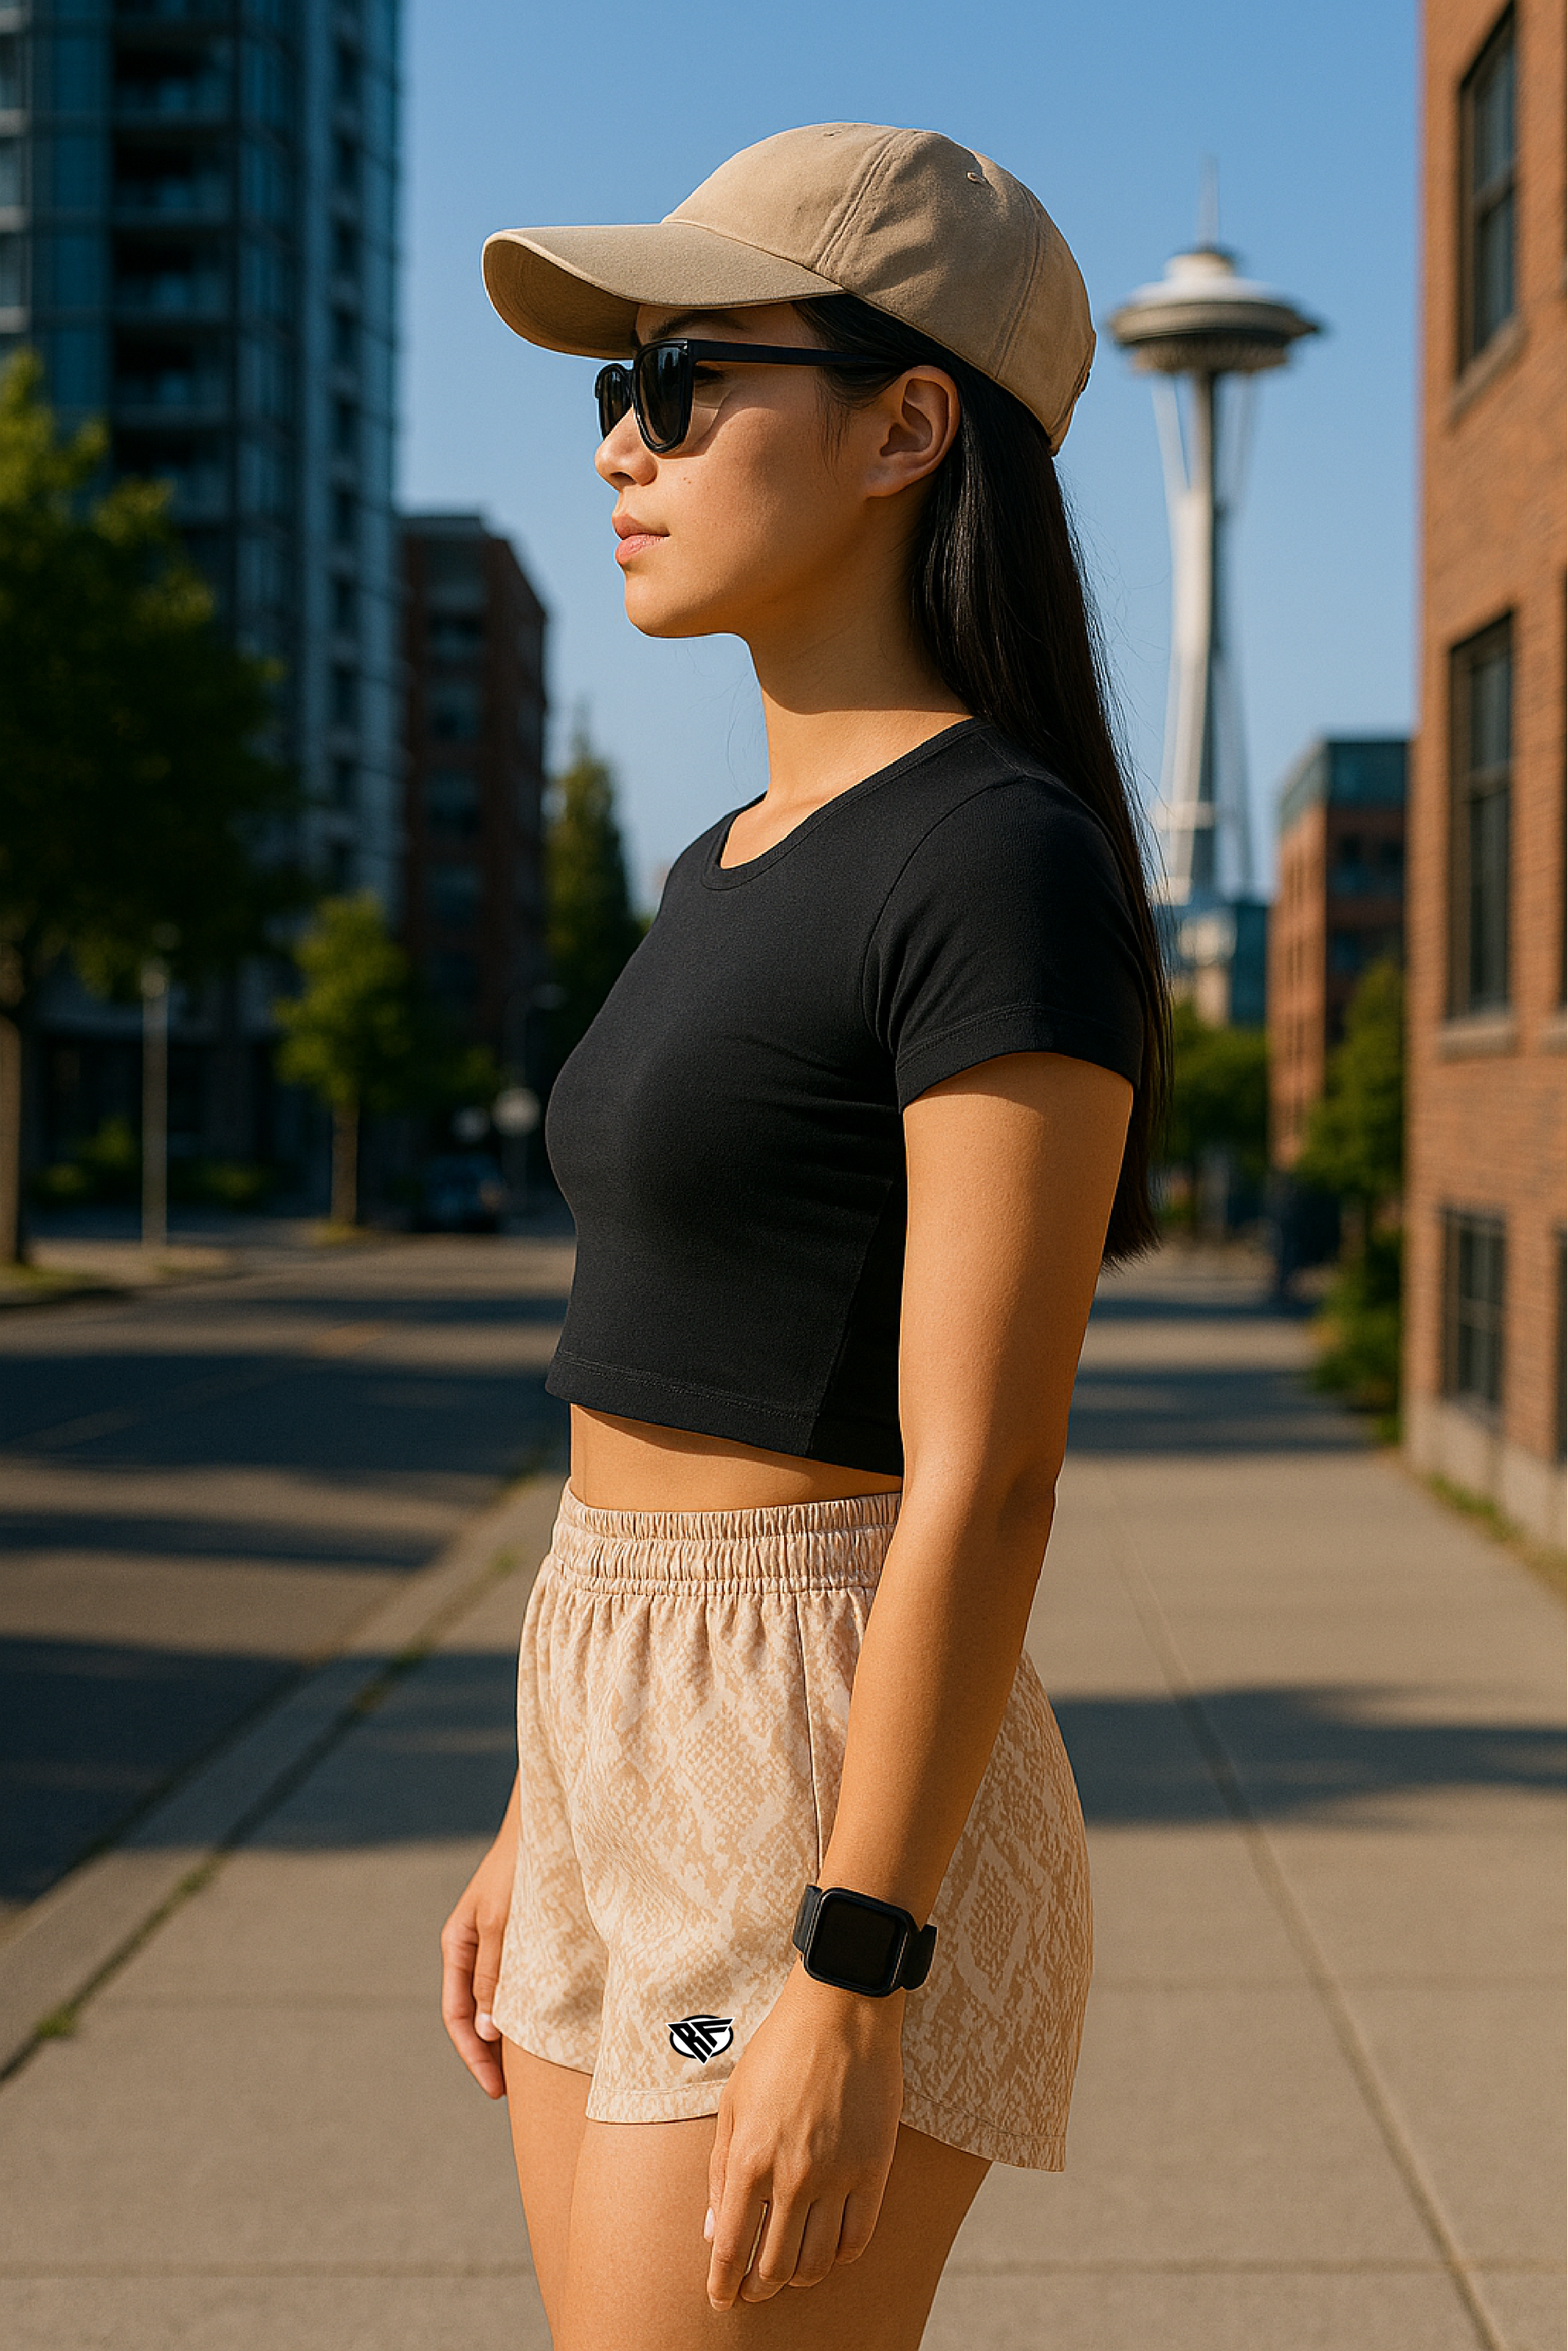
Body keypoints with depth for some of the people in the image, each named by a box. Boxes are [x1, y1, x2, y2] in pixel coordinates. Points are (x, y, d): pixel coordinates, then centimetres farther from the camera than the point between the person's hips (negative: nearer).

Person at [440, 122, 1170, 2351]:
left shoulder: (1010, 865, -15)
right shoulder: (746, 873, 13)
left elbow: (986, 1479, -19)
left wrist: (847, 1997, -20)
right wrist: (547, 1821, 19)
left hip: (838, 1825, -9)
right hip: (650, 1776, 9)